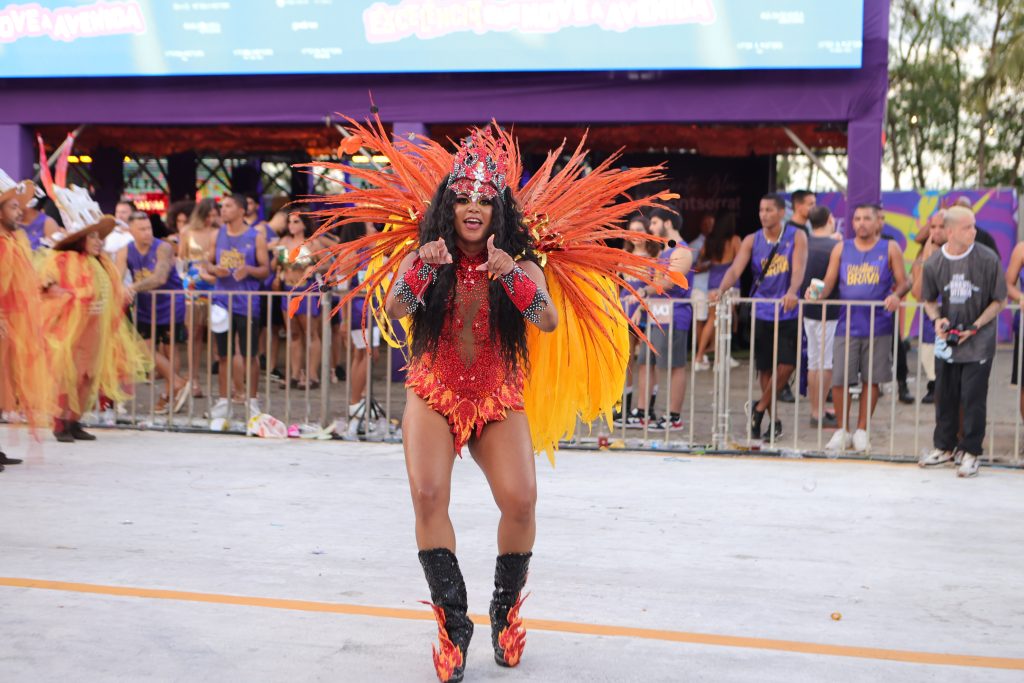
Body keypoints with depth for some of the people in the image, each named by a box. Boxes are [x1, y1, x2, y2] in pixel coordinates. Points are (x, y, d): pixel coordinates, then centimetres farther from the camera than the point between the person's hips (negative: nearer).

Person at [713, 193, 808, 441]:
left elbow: (799, 268, -16)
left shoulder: (796, 237, -2)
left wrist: (792, 292, -37)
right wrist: (721, 290, -29)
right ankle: (773, 420, 18)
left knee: (786, 364, -9)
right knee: (764, 368, 6)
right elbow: (735, 269, -9)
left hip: (787, 313, -2)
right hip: (761, 313, 2)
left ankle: (760, 408, 10)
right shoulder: (751, 241, 3)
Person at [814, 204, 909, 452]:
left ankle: (861, 431, 16)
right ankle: (842, 431, 10)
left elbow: (904, 282, 4)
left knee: (871, 379, 4)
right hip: (847, 325, 1)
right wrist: (817, 293, -12)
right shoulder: (841, 248, 10)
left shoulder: (890, 248, 6)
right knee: (839, 380, -4)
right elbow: (829, 283, 9)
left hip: (878, 326, -1)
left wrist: (896, 295, -17)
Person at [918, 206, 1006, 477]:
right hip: (946, 342, 3)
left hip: (978, 342, -3)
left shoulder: (988, 259, -13)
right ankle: (945, 447, 28)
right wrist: (937, 319, -10)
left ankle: (971, 451, 12)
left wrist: (975, 327, -14)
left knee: (973, 398, -2)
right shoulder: (933, 263, -4)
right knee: (945, 396, 12)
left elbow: (999, 300, -5)